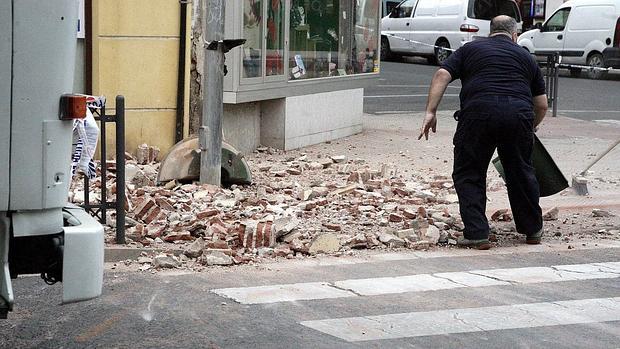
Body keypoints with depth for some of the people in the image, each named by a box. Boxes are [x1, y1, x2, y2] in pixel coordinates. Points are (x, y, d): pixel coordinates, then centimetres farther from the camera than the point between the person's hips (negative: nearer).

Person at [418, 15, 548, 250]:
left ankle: (477, 234, 3)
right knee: (521, 173, 19)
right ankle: (532, 230, 31)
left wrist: (430, 112, 1)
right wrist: (531, 127, 42)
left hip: (478, 113, -2)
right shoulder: (525, 57, 25)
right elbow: (541, 105, 24)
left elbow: (442, 75, 5)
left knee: (468, 175, 10)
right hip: (519, 114, 2)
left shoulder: (470, 49, 21)